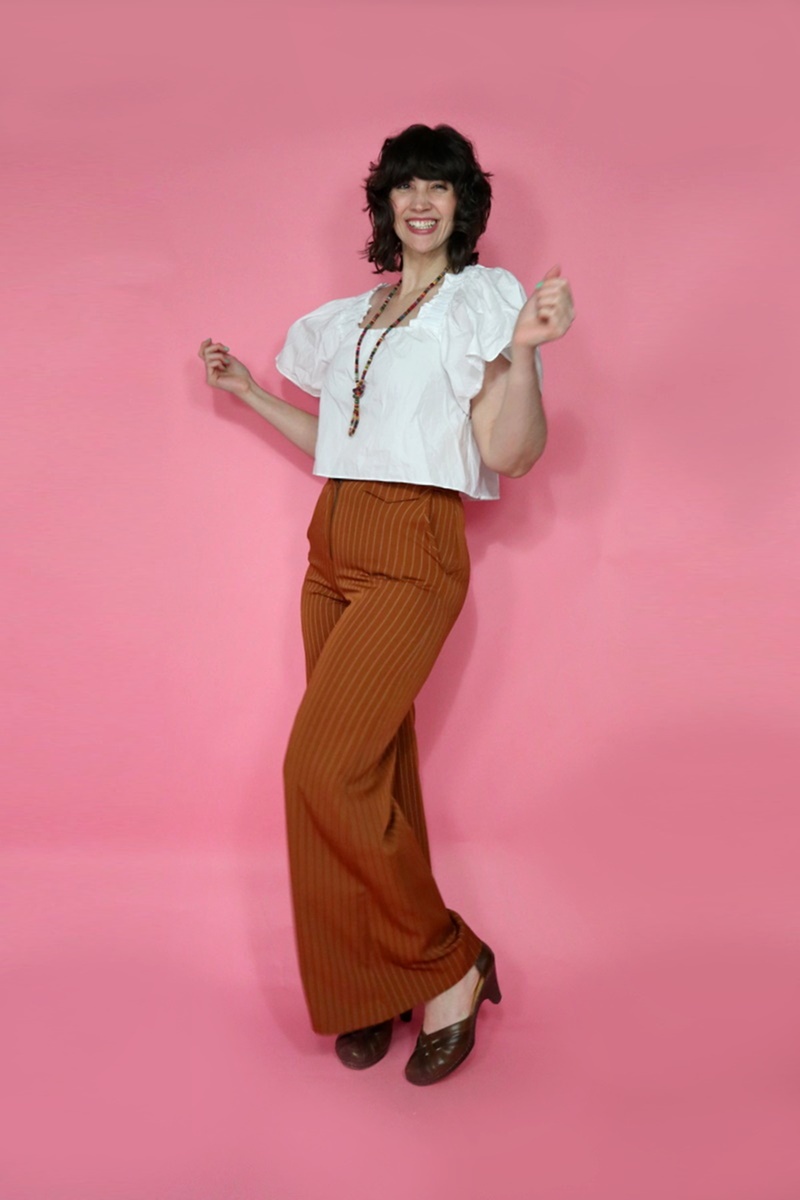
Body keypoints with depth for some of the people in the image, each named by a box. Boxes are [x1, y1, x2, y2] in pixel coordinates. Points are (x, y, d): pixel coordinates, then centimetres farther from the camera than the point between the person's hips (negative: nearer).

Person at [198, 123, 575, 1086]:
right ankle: (376, 986, 21)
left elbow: (510, 454, -11)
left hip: (413, 557, -7)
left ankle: (450, 967, 4)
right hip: (334, 551, 7)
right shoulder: (355, 317, 19)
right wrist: (248, 390, 26)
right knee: (371, 762, 8)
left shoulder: (484, 298, -1)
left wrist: (524, 351, -26)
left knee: (323, 765, -14)